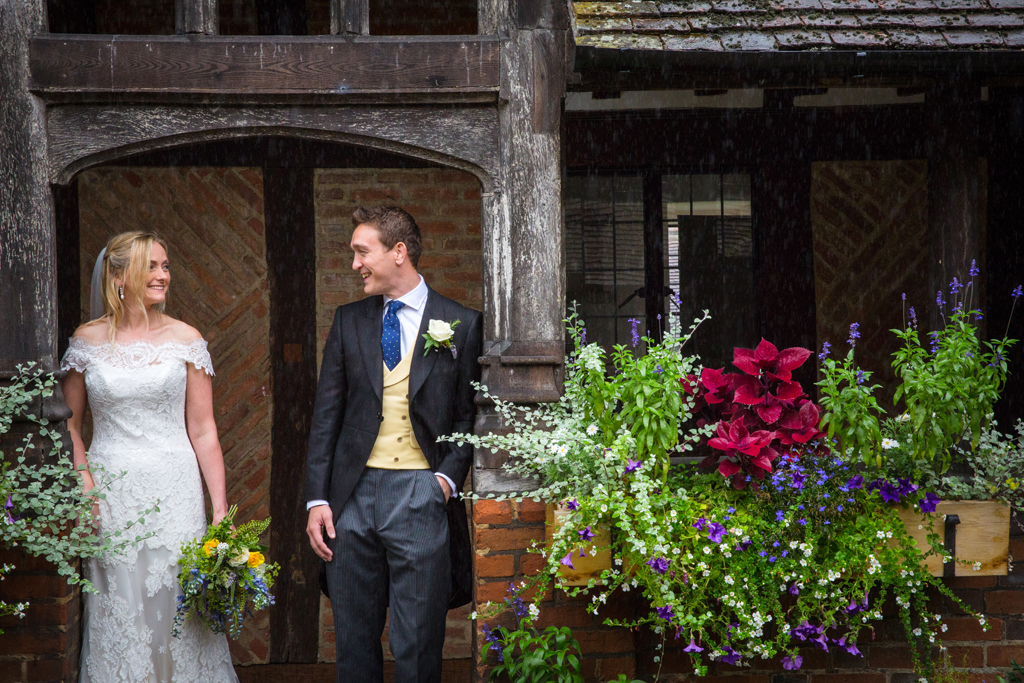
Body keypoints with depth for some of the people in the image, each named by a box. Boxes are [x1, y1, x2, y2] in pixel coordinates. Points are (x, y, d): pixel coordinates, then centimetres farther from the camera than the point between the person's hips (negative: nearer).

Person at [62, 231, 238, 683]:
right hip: (110, 491, 0)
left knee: (177, 606, 0)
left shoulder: (184, 340, 3)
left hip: (173, 492, 0)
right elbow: (69, 423, 11)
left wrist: (220, 507, -4)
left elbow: (203, 432, 2)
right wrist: (82, 480, -5)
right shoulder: (88, 340, 4)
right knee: (119, 608, 2)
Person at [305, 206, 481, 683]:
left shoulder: (461, 324, 3)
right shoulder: (348, 321, 11)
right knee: (354, 644, 9)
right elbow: (325, 415, 9)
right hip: (354, 495, 3)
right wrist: (317, 499, 2)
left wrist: (448, 478, -10)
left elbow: (470, 415, 5)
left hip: (422, 497, -3)